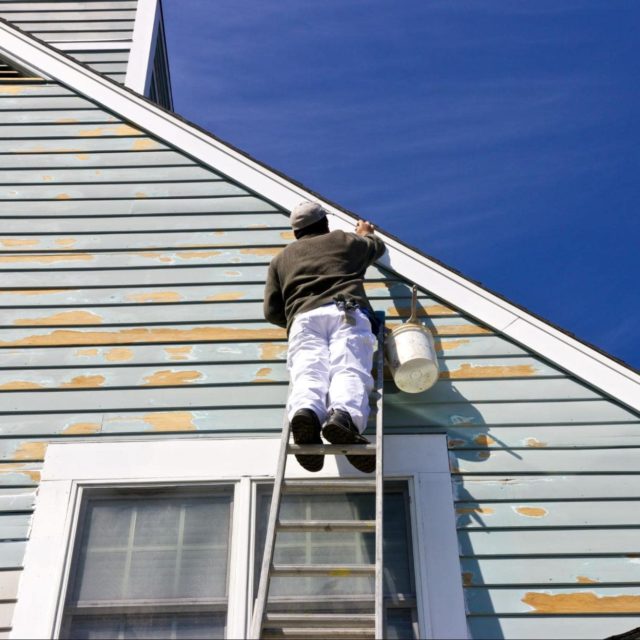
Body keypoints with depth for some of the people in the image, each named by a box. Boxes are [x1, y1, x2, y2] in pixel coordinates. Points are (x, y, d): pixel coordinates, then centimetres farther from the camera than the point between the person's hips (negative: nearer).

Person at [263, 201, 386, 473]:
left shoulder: (281, 258, 32)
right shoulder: (346, 241, 32)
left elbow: (272, 312, 23)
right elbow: (378, 246, 55)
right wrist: (366, 234, 76)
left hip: (303, 317, 1)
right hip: (348, 313, -1)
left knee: (308, 372, -21)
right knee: (350, 370, -21)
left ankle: (306, 410, -55)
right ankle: (343, 415, -53)